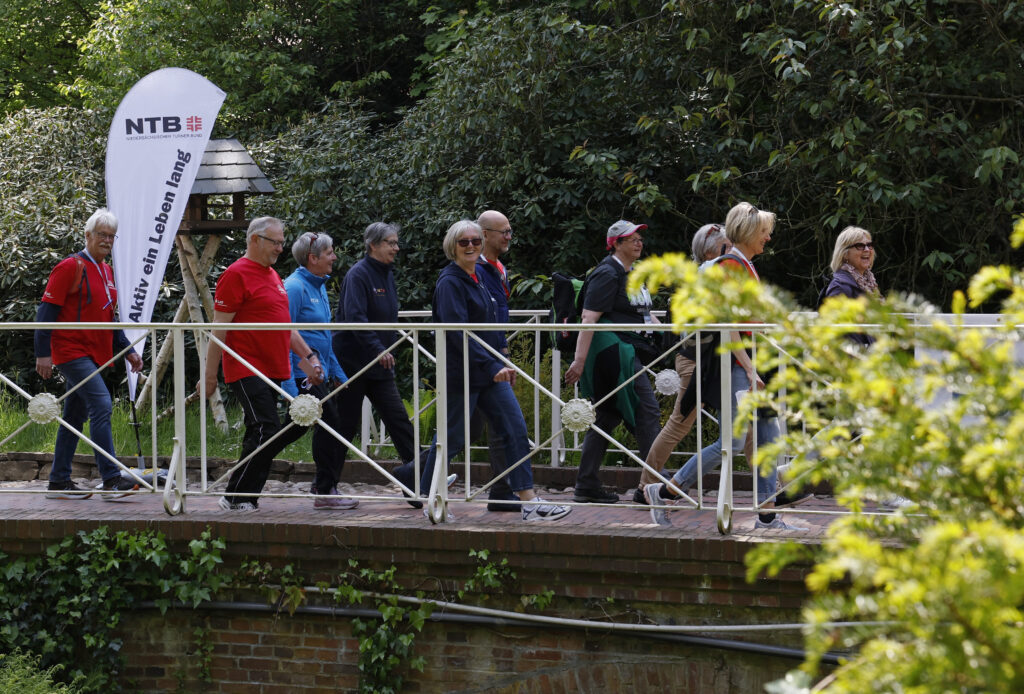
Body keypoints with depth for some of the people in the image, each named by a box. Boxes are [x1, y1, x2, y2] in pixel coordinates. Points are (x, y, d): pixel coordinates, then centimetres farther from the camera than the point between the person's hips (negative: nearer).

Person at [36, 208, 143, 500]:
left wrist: (127, 350, 15)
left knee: (76, 416, 11)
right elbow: (47, 311, -11)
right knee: (102, 405, -19)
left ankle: (59, 482, 18)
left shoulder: (106, 272, 16)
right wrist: (43, 353, -15)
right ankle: (111, 480, -22)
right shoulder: (71, 267, -9)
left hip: (94, 353, 9)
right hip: (72, 351, -9)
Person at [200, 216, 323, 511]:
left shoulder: (273, 276, 19)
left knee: (261, 435, 9)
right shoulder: (237, 275, -9)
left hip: (272, 371, 9)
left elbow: (284, 326, 26)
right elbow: (219, 329, -11)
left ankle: (248, 497, 14)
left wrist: (308, 356, 17)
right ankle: (235, 497, -7)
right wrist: (210, 376, -13)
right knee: (265, 430, -14)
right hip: (246, 370, -9)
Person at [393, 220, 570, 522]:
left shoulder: (478, 279, 13)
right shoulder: (450, 282, -14)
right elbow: (458, 332, -23)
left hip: (491, 370, 8)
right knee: (451, 438, 2)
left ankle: (530, 501, -3)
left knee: (515, 430, 0)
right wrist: (492, 366, -27)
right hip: (462, 373, -8)